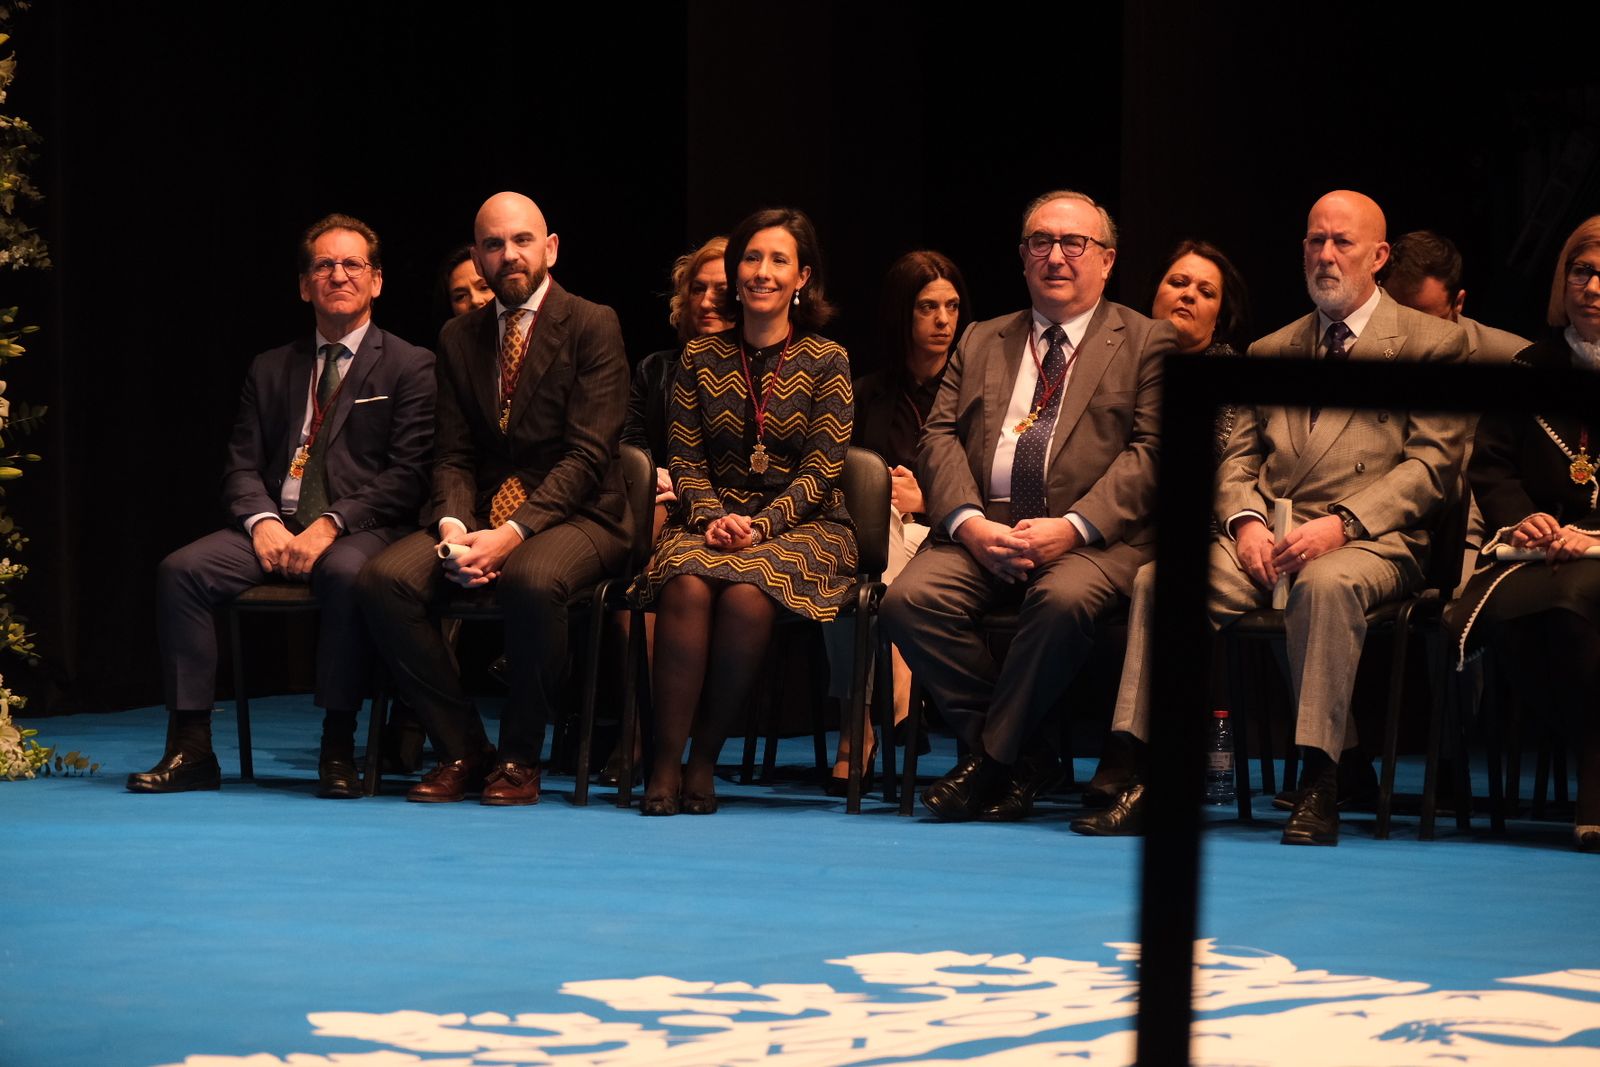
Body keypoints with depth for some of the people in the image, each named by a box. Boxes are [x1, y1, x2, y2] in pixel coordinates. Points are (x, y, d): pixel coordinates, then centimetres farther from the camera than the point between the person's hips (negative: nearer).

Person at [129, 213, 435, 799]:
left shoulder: (409, 367, 6)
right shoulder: (271, 370, 20)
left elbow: (407, 474, -5)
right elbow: (242, 465, 14)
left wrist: (331, 525, -17)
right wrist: (262, 521, -9)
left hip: (361, 529, -4)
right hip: (277, 525, 4)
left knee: (345, 574, -40)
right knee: (180, 570, -22)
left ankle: (338, 749, -30)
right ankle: (191, 747, -20)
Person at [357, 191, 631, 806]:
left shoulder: (592, 327, -3)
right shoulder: (459, 338, 14)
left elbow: (588, 454, -11)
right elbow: (452, 455, 10)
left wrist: (512, 534, -23)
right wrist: (453, 528, -13)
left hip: (575, 516, -5)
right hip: (481, 516, 5)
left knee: (532, 580, -39)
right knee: (384, 580, -23)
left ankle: (519, 757, -17)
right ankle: (462, 749, -10)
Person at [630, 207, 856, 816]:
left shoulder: (826, 362, 3)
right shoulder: (700, 358, 11)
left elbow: (821, 470, -3)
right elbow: (686, 460, 8)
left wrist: (761, 525, -17)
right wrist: (713, 516, -12)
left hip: (802, 525, -2)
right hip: (713, 518, 2)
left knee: (747, 592, -35)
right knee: (687, 584, -34)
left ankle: (705, 758, -22)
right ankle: (665, 761, -33)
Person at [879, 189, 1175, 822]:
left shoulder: (1148, 344, 10)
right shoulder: (981, 343, 23)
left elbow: (1149, 453, -2)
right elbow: (940, 438, 11)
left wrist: (1073, 526, -17)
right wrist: (969, 522, -9)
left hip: (1092, 539, -4)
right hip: (983, 529, 4)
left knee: (1063, 600, -37)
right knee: (910, 599, -25)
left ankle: (989, 761, -19)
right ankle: (1022, 759, -14)